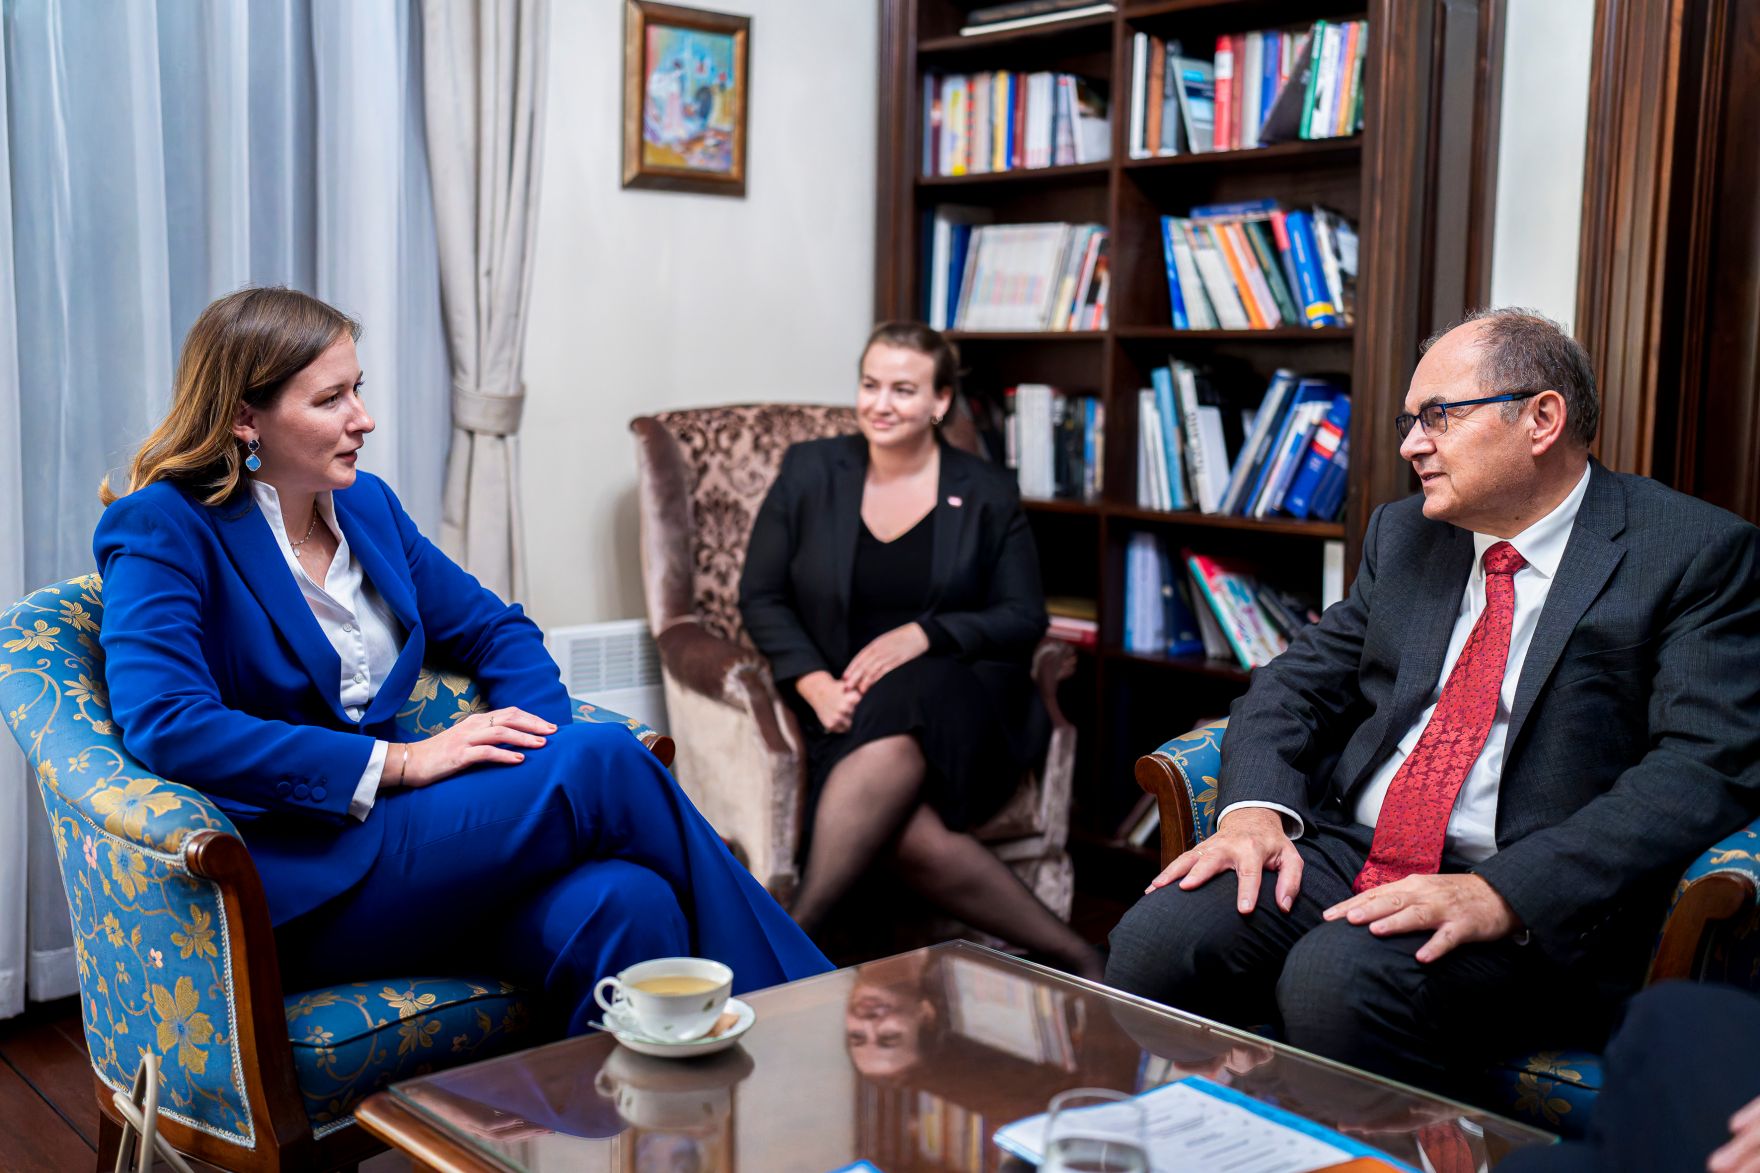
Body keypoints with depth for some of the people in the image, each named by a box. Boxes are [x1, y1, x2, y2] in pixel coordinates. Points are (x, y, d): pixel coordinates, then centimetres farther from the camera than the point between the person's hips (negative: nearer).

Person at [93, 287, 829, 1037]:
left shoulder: (365, 504, 15)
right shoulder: (162, 530, -5)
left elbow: (495, 630, 21)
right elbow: (167, 726, -20)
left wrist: (543, 745, -1)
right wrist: (402, 761, -22)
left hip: (387, 824, 6)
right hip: (286, 896, -6)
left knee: (622, 906, -28)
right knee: (604, 761, -24)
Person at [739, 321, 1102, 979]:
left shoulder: (987, 494, 8)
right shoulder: (809, 471, 10)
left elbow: (1024, 618, 4)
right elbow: (761, 597, 8)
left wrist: (920, 634, -15)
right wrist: (815, 683, -10)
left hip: (960, 697, -1)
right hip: (847, 703, 1)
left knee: (892, 744, -38)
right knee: (906, 830, -31)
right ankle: (1071, 957, -20)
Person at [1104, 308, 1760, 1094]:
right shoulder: (1402, 535, 17)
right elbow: (1298, 682, 15)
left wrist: (1503, 894, -25)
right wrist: (1256, 807, -8)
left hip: (1531, 899, -5)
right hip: (1344, 853, 5)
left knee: (1337, 978, -33)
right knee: (1153, 940, -21)